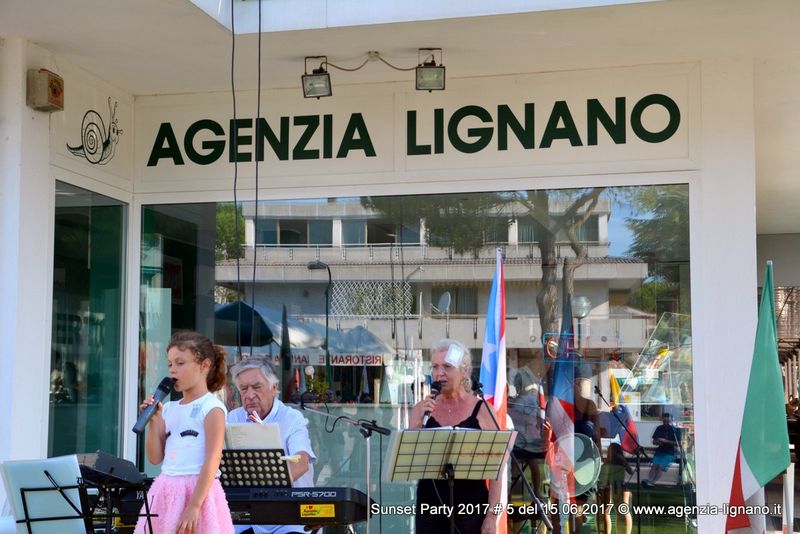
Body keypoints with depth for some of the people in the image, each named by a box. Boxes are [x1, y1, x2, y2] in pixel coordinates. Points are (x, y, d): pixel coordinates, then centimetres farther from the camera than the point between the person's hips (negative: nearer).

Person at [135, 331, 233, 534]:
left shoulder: (212, 408, -7)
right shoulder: (169, 409, 12)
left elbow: (212, 462, -13)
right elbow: (155, 458, 13)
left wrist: (194, 506, -19)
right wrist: (153, 422, 0)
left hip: (198, 491, -6)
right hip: (166, 493, 7)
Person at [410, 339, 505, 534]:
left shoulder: (482, 410, -2)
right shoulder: (423, 409, 6)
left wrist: (492, 515, -8)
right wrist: (416, 422, -11)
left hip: (471, 508, -3)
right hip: (430, 506, 3)